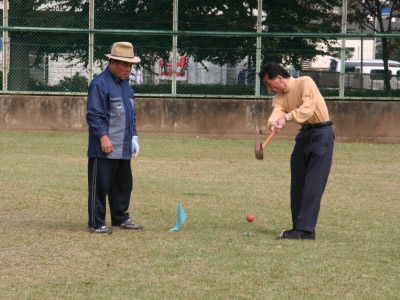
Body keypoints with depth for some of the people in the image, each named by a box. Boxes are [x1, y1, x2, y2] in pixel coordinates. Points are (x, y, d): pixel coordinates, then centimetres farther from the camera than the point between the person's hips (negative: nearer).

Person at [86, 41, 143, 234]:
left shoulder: (125, 85, 17)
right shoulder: (99, 84, -11)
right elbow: (94, 115, -16)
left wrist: (134, 136, 18)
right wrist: (103, 137, -22)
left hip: (124, 148, 9)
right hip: (104, 149, -9)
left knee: (123, 185, 15)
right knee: (100, 186, -4)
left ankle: (120, 218, 27)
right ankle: (96, 223, 2)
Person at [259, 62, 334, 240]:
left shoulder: (305, 83, -12)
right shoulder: (279, 97, 7)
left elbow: (308, 108, -25)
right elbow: (276, 113, -13)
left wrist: (287, 117, -37)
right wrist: (274, 123, -36)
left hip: (321, 134, -8)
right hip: (304, 135, 8)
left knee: (312, 185, -12)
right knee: (297, 184, 8)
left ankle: (306, 229, -17)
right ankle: (299, 228, 14)